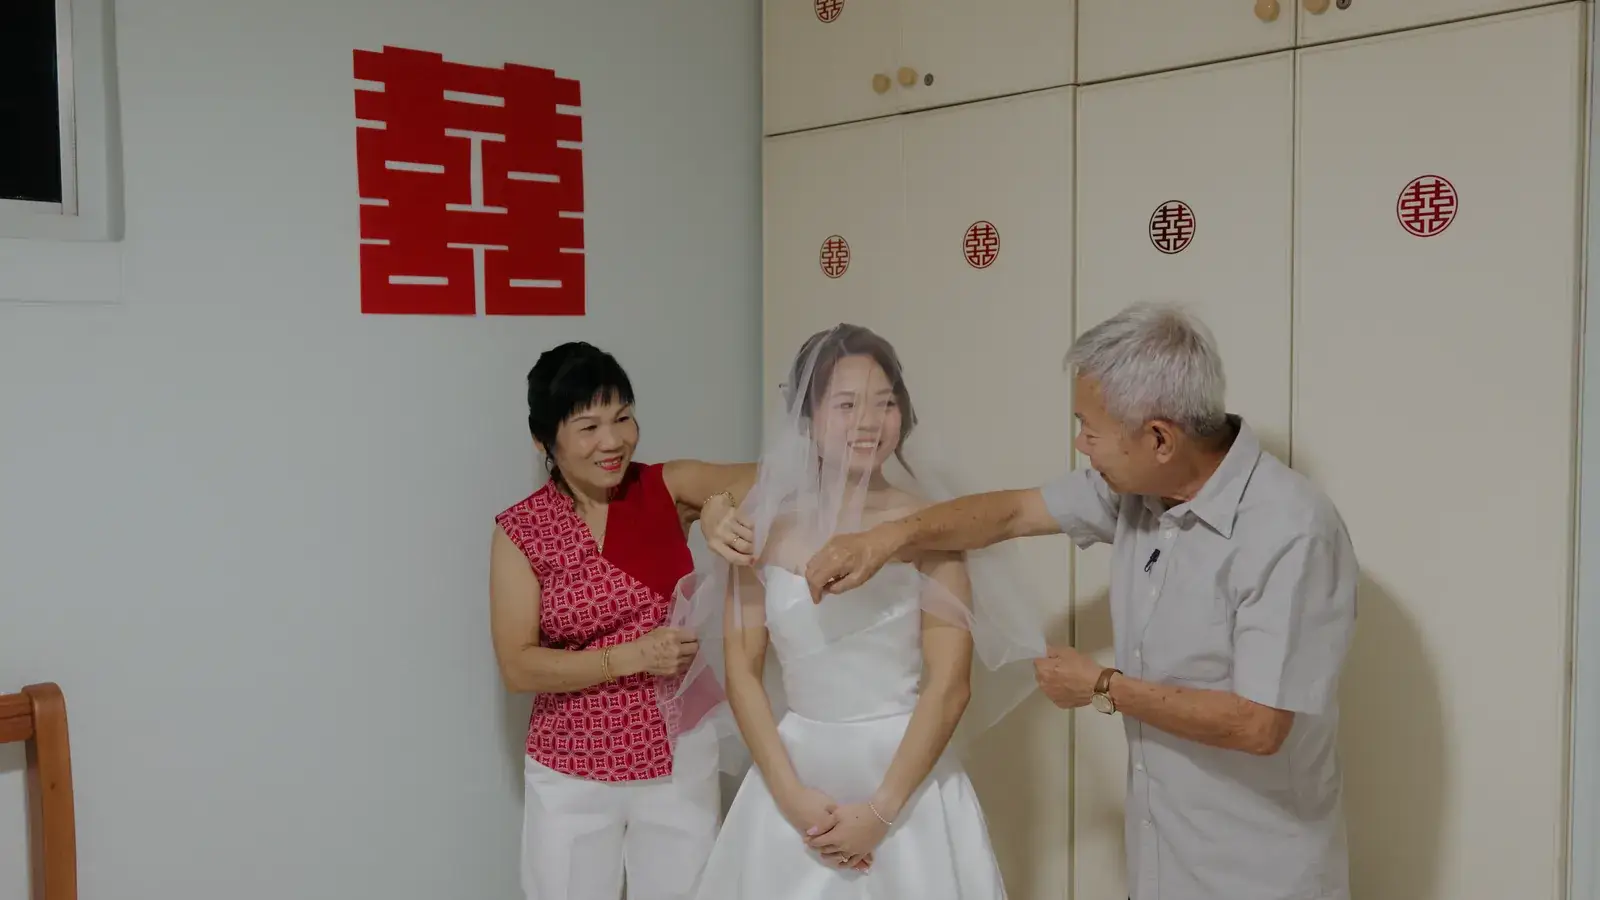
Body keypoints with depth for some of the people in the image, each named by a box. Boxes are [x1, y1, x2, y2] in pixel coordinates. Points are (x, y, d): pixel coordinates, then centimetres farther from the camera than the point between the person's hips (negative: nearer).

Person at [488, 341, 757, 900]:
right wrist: (635, 656, -20)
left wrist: (723, 505, -45)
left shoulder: (668, 489, -6)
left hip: (680, 760, 1)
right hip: (572, 776, -1)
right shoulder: (522, 531, -8)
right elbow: (518, 667, -11)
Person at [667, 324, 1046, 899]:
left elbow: (950, 684, -11)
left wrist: (880, 811, -12)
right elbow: (741, 670, -1)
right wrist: (791, 797, -8)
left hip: (906, 775, -2)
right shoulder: (764, 526, -2)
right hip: (794, 770, 2)